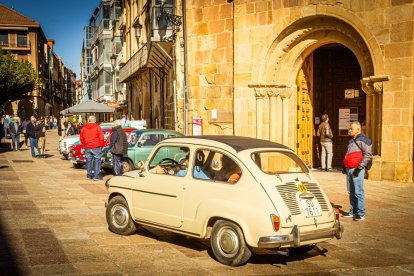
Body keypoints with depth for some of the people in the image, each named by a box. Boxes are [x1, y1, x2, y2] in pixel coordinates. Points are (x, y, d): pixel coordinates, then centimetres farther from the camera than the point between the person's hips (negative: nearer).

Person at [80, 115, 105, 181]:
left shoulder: (84, 128, 3)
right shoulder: (97, 127, -9)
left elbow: (81, 138, 10)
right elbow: (101, 138, -10)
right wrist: (101, 145, 4)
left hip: (87, 148, 4)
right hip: (96, 147, -4)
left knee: (88, 161, 14)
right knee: (96, 161, 2)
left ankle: (89, 175, 19)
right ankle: (96, 176, -1)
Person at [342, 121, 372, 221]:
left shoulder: (363, 140, -8)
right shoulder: (351, 140, 19)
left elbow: (368, 154, -16)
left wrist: (361, 166, -23)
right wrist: (345, 166, 24)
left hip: (357, 169, -9)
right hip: (349, 169, 9)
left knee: (358, 192, -8)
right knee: (351, 192, 12)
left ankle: (361, 214, -5)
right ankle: (353, 211, 20)